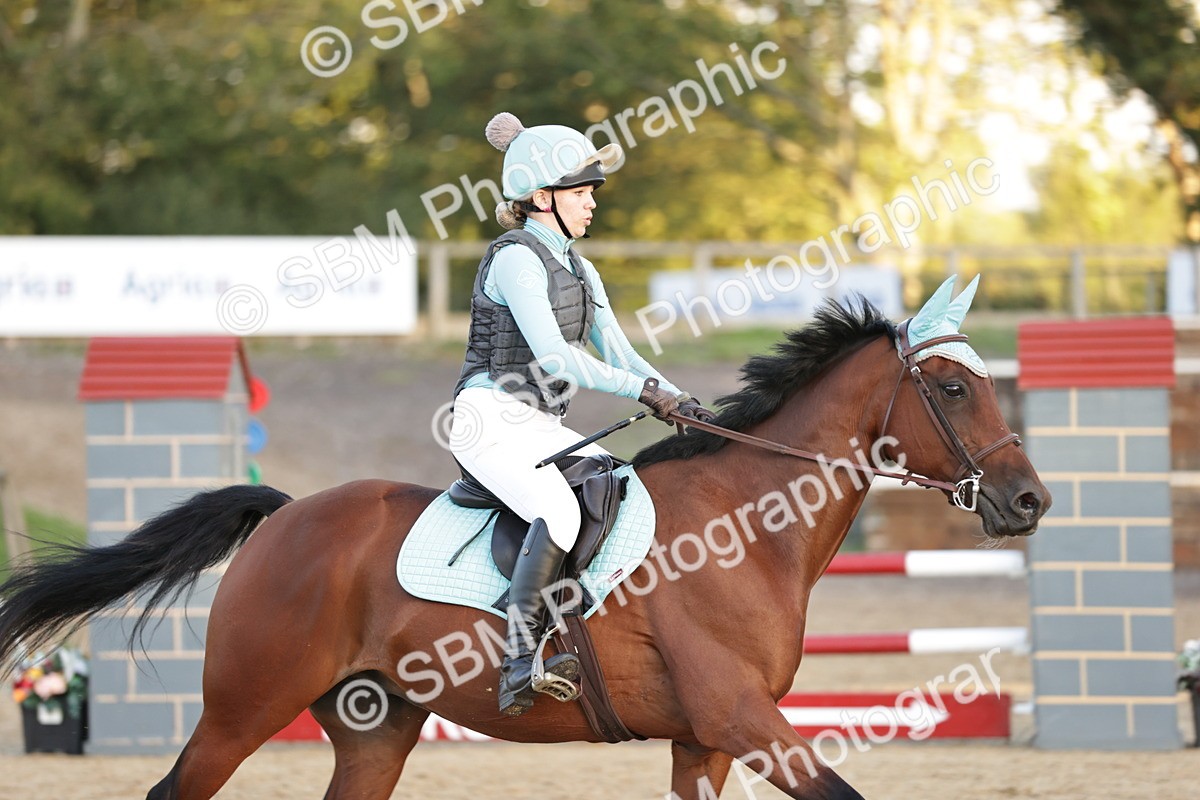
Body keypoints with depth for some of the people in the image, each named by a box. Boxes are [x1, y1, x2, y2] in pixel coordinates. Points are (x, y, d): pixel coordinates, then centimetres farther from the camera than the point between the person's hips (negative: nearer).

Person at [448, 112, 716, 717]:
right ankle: (520, 662, -37)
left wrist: (680, 402, -3)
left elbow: (617, 352, 14)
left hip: (544, 427, 9)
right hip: (491, 419, -9)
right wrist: (644, 391, -24)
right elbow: (550, 353, -21)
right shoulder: (515, 260, -10)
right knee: (558, 509, -32)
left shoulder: (579, 271, 18)